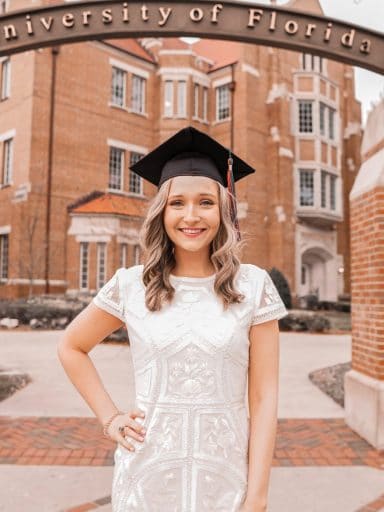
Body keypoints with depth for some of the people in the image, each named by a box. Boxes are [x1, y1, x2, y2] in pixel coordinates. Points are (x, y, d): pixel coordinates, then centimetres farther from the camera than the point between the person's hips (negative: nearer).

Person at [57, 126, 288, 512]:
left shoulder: (253, 286, -7)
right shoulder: (130, 285, -5)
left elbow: (263, 397, -6)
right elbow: (71, 347, 10)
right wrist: (109, 418, 2)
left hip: (225, 473, 0)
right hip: (148, 471, 1)